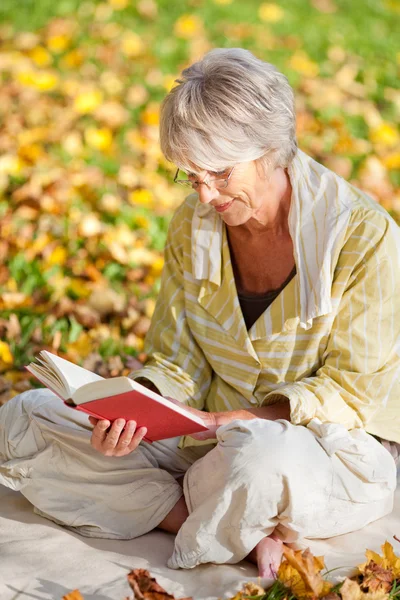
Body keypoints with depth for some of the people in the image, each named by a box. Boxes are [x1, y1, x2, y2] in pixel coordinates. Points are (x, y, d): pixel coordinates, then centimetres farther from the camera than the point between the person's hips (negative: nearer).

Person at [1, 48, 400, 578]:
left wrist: (252, 418, -27)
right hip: (207, 441, 6)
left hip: (332, 446, -6)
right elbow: (175, 363, 3)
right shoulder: (192, 227, 2)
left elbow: (353, 386, -12)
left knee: (262, 453, -44)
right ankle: (240, 530, -19)